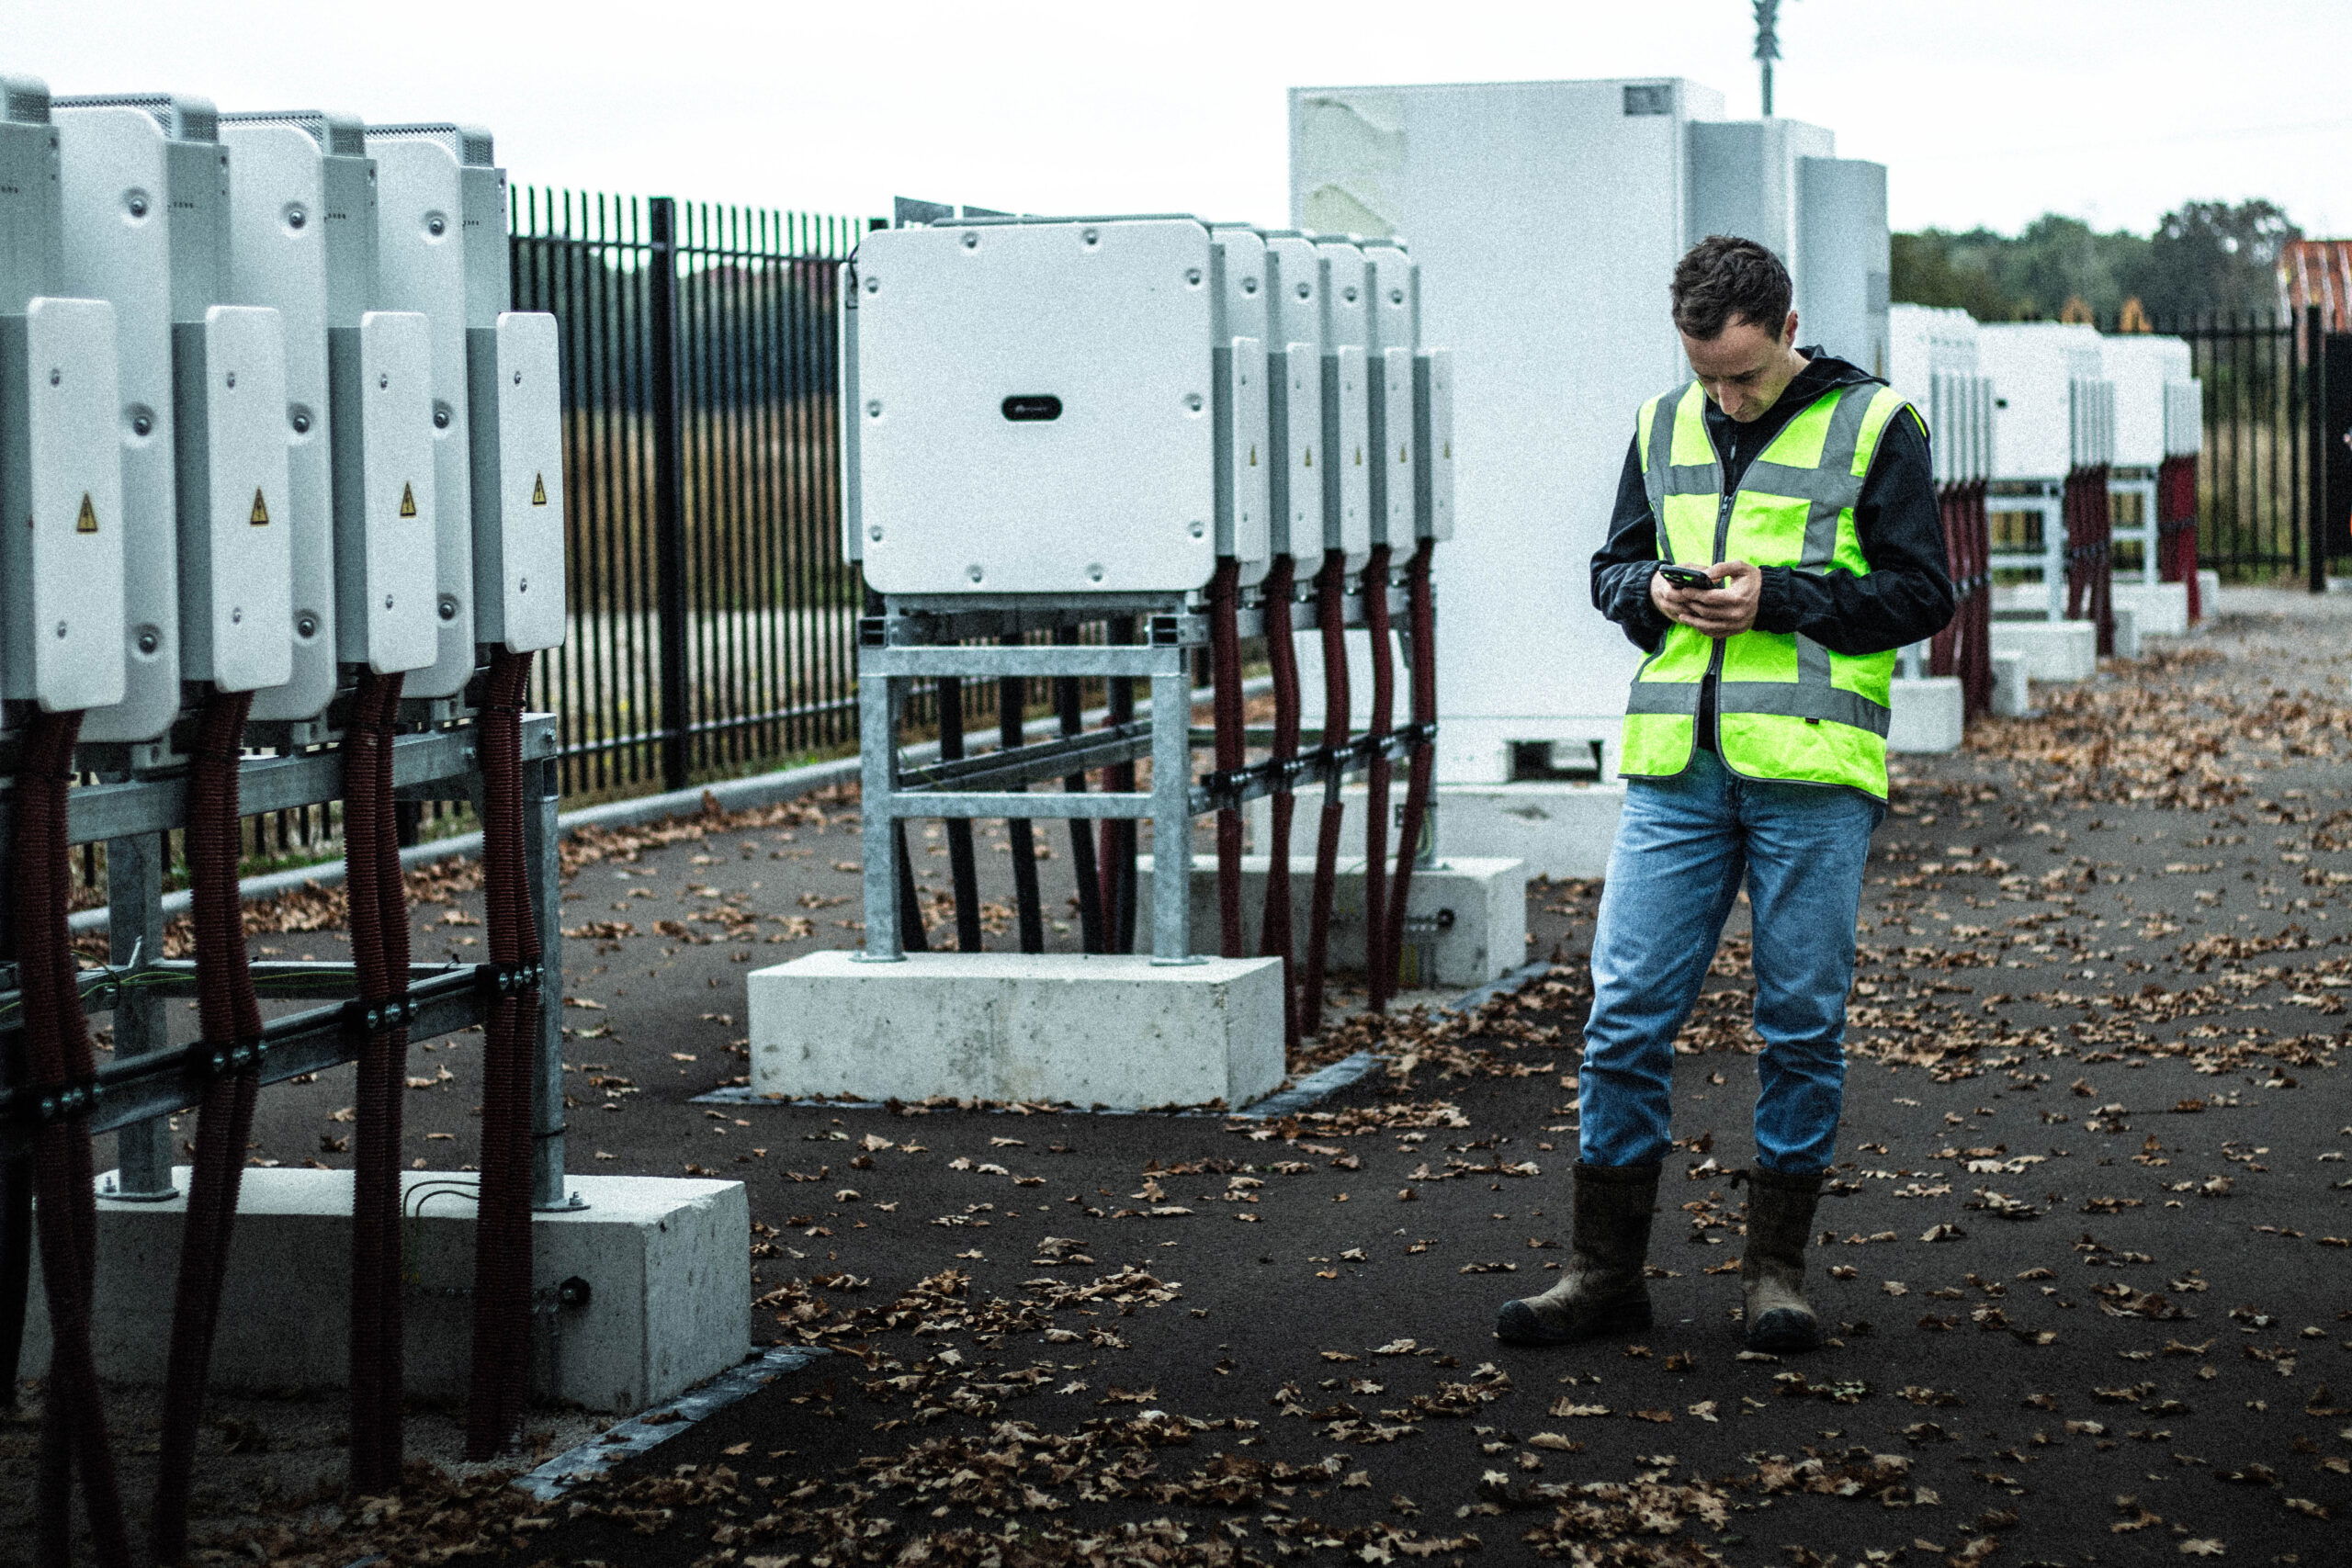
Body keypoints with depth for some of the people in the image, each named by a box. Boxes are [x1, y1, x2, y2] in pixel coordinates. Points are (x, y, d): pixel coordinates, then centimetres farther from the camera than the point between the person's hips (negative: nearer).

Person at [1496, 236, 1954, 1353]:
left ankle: (1775, 1270, 15)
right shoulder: (1662, 426, 13)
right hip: (1676, 767, 4)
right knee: (1626, 1013, 1)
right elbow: (1609, 567, 22)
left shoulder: (1871, 426, 0)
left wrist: (1776, 599, -12)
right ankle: (1606, 1271, 9)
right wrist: (1653, 590, -1)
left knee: (1802, 1026, 4)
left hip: (1811, 771, -3)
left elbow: (1922, 593, -3)